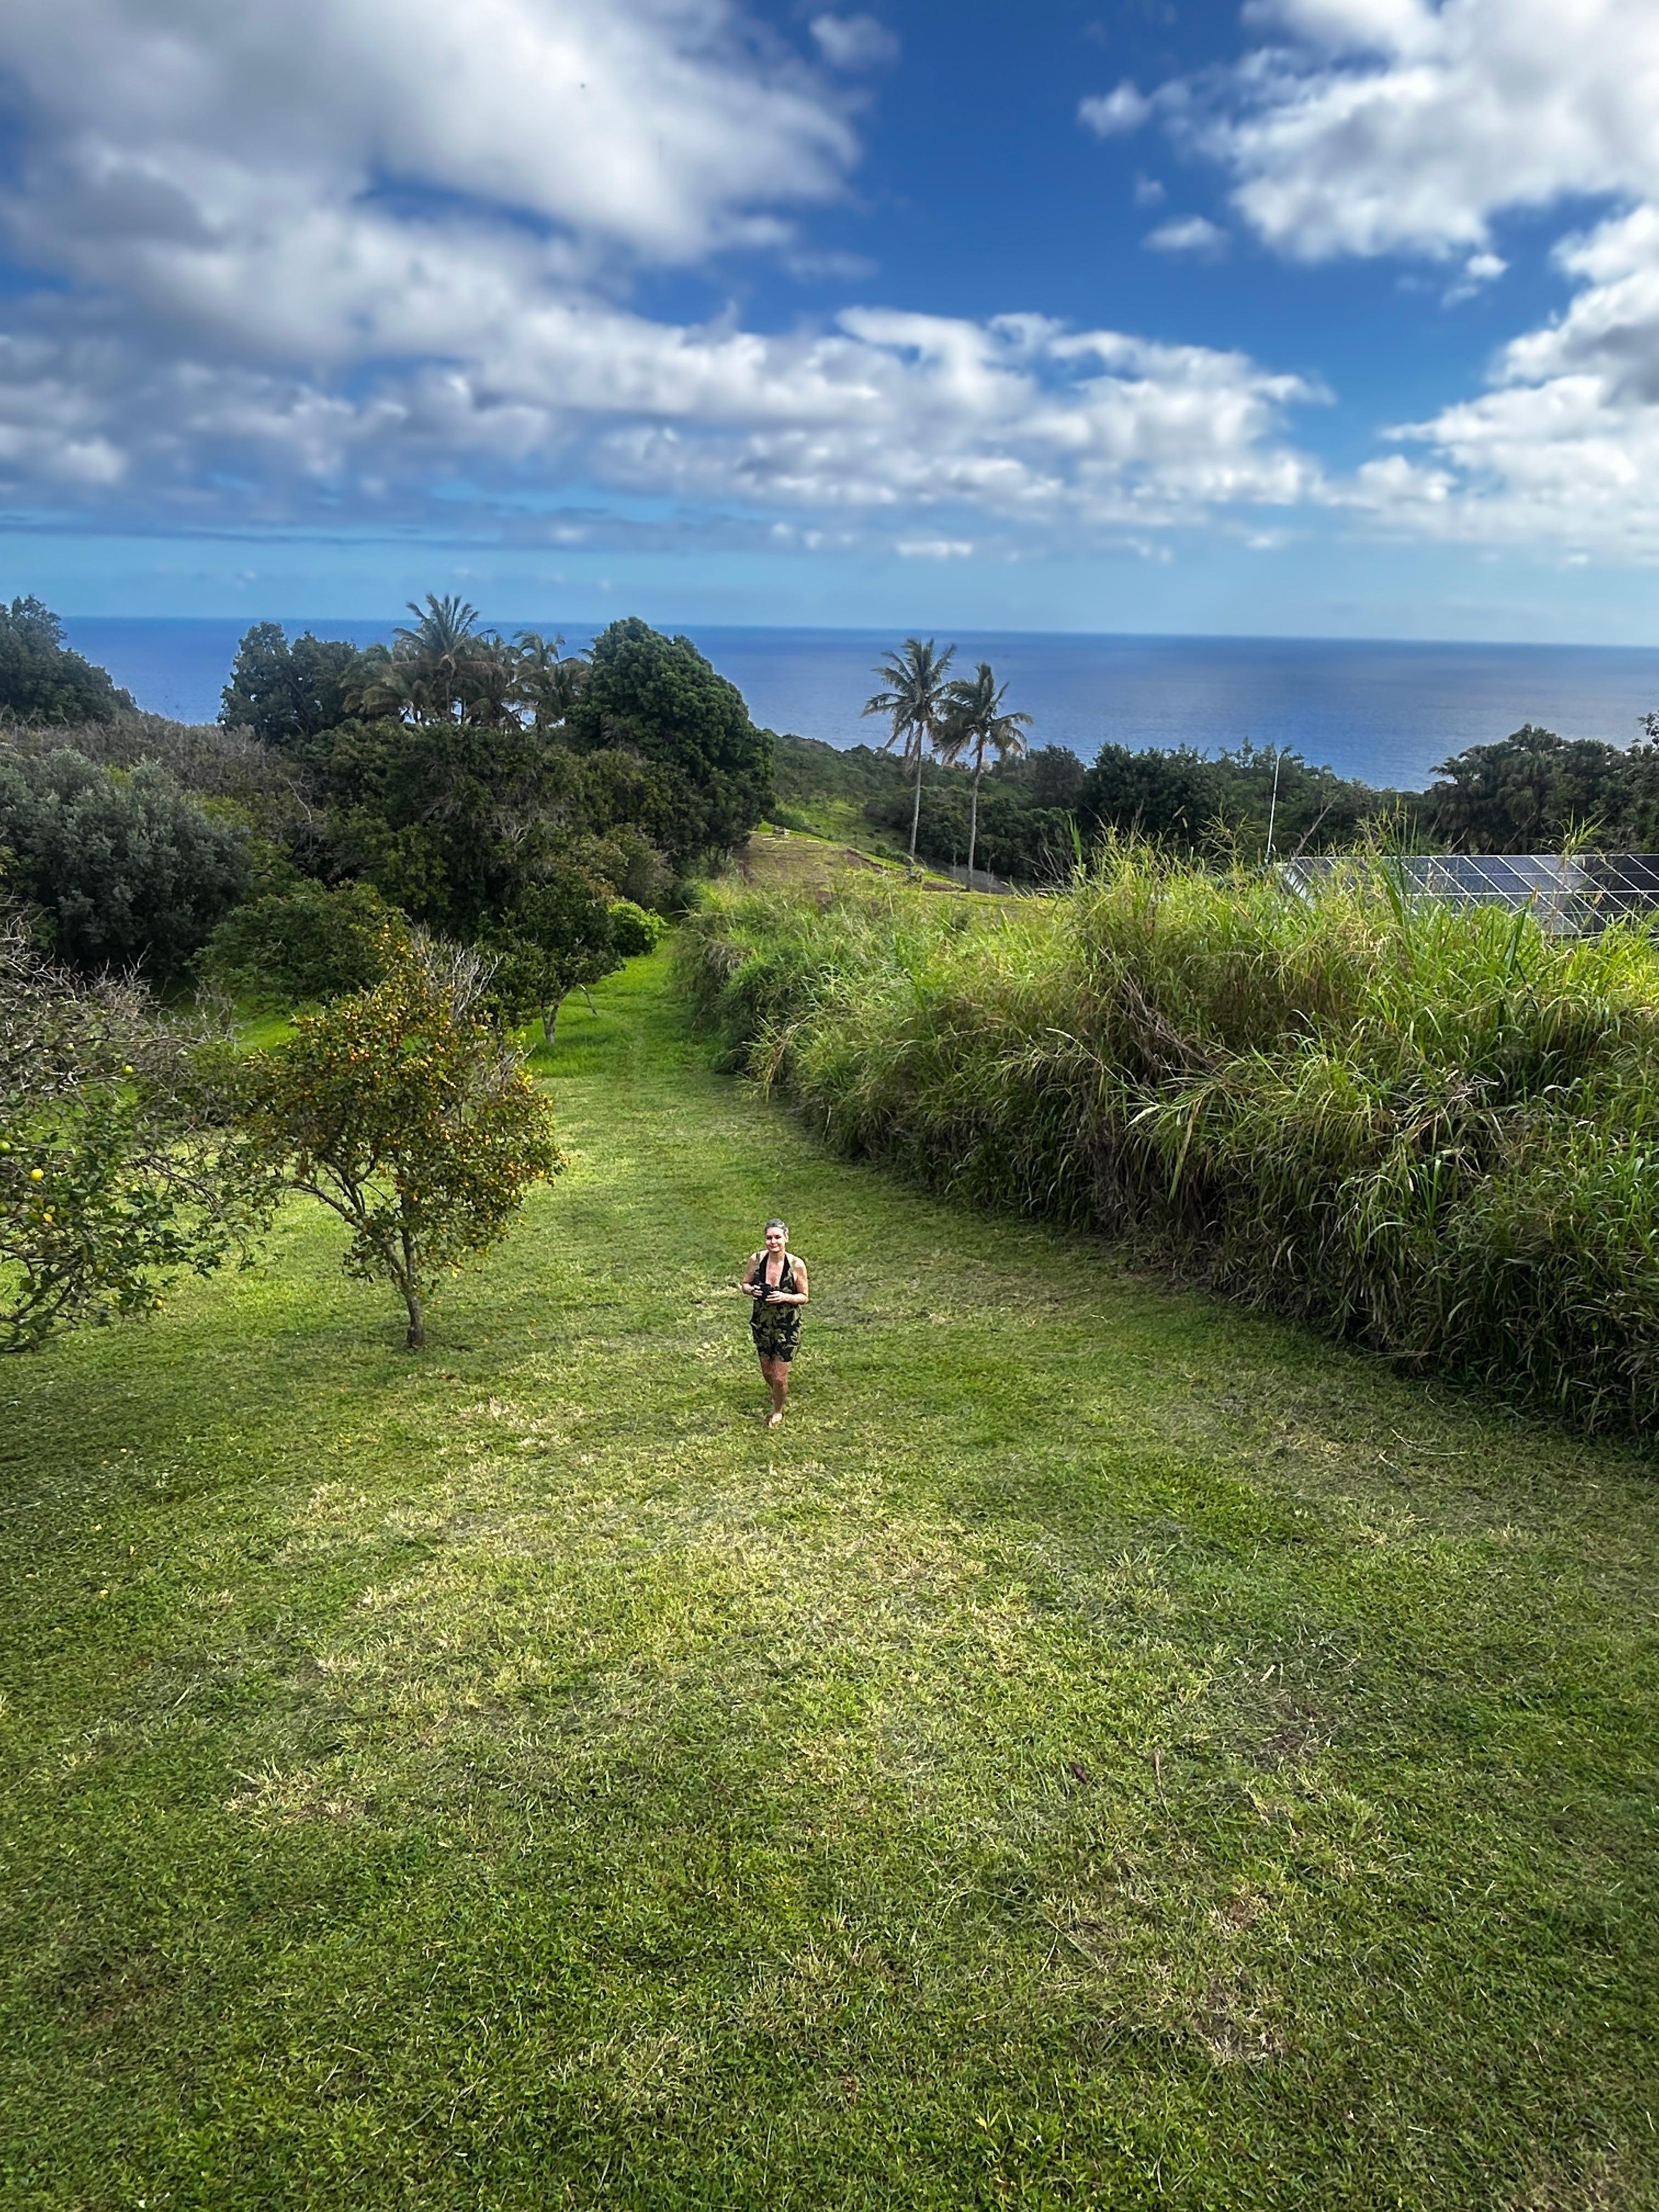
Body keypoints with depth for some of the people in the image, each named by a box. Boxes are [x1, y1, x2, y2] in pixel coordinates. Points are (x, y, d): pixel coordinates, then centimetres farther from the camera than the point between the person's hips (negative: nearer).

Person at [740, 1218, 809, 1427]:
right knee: (767, 1370, 20)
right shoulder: (756, 1259, -12)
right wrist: (752, 1290, -19)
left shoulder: (797, 1264, -19)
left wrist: (785, 1297, -27)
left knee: (780, 1377, 2)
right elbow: (745, 1284, 4)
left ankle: (778, 1412, 31)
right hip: (762, 1324, 3)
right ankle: (777, 1394, 54)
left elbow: (804, 1297, -8)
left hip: (787, 1327, -3)